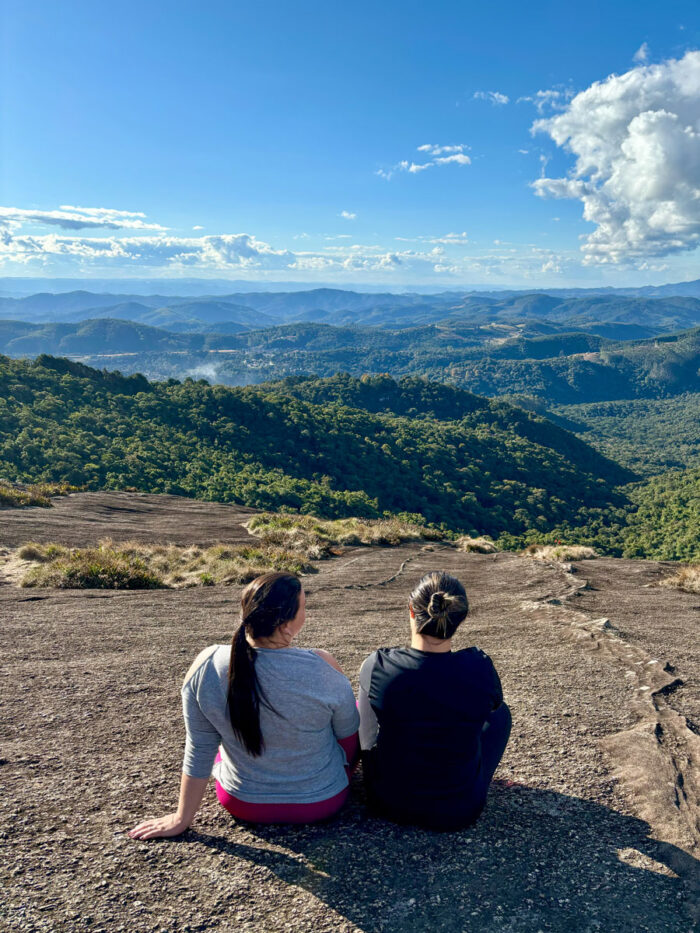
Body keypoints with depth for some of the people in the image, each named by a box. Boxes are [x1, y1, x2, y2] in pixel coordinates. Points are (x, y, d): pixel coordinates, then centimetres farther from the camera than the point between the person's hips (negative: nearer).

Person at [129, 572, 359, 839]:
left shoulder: (206, 665, -21)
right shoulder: (321, 667, -27)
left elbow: (198, 750, -10)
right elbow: (348, 730, -7)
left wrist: (182, 818, 4)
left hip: (242, 804, 2)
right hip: (321, 803, -1)